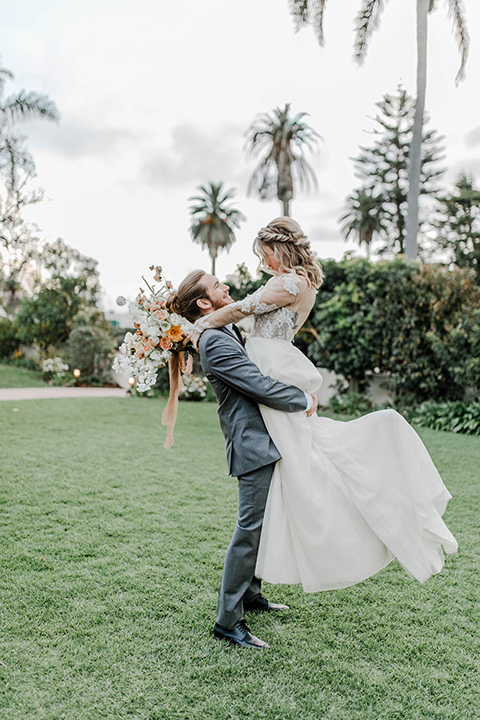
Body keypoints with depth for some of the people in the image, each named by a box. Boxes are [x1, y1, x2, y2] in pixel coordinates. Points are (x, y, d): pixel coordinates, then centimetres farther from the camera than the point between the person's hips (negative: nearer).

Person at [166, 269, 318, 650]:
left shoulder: (230, 331, 14)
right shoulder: (215, 341, -18)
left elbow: (265, 370, 24)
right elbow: (260, 386, -22)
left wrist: (302, 391, 10)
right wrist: (304, 401, -8)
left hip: (266, 440, 11)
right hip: (253, 443, -11)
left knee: (265, 523, 21)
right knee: (250, 528, -4)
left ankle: (250, 593, 37)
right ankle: (228, 620, 8)